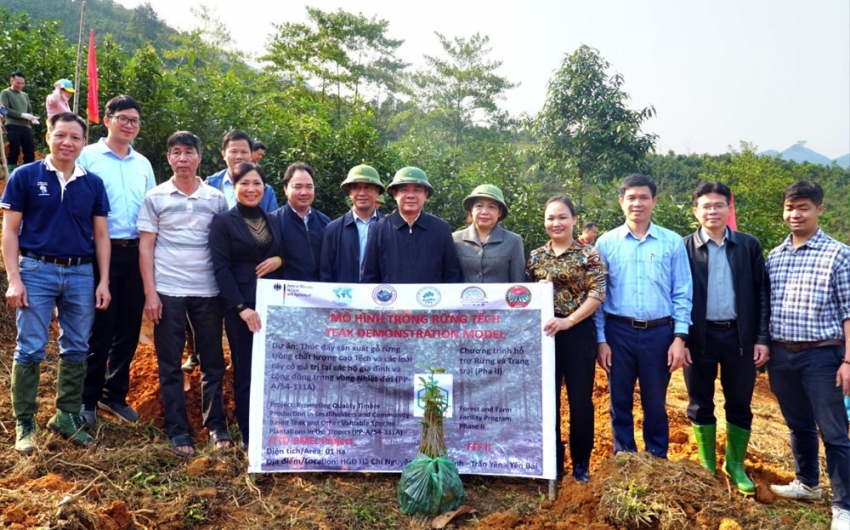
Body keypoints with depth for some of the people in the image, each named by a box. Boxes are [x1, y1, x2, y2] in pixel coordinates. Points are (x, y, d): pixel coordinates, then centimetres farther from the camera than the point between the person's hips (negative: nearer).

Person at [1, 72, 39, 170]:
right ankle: (11, 173, -2)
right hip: (13, 126, -5)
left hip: (26, 127, 5)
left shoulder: (25, 95, 21)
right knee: (14, 151, -8)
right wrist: (22, 115, -15)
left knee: (30, 152, 1)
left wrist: (32, 118, -1)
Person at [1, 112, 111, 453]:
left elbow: (100, 235, 9)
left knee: (76, 349, 9)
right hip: (37, 271, -3)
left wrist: (104, 281, 3)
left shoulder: (94, 183, 6)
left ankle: (68, 416, 22)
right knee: (30, 349, 1)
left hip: (82, 274, 3)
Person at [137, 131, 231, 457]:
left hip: (208, 291, 1)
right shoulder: (155, 197, 4)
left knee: (213, 361, 6)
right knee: (170, 365, 4)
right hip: (167, 291, -1)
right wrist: (150, 293, -6)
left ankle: (216, 425, 18)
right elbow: (146, 247, 2)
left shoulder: (216, 198, 6)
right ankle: (177, 431, 14)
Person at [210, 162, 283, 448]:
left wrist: (279, 260, -6)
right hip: (241, 306, -4)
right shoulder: (223, 222, -1)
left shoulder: (273, 221, 13)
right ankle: (248, 435, 15)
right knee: (246, 371, 3)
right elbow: (221, 268, -8)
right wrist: (242, 307, -16)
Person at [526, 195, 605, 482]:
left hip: (579, 333, -3)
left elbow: (597, 294, -9)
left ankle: (581, 462, 21)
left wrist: (568, 321, -17)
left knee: (580, 399, 5)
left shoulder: (588, 253, -2)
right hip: (543, 334, 3)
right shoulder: (536, 256, 7)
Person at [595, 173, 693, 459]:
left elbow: (682, 294, 1)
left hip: (659, 333, 0)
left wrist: (680, 337, -6)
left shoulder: (672, 242, 1)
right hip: (618, 332, 0)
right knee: (620, 402, 11)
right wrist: (600, 339, -3)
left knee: (655, 404, 12)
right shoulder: (606, 242, 1)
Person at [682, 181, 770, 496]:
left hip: (739, 336, 1)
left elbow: (761, 293, 4)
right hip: (699, 336, -1)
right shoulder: (684, 248, -1)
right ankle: (706, 466, 25)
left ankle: (735, 465, 28)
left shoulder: (749, 246, 4)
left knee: (740, 406, 10)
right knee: (701, 405, 10)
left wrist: (762, 337, -2)